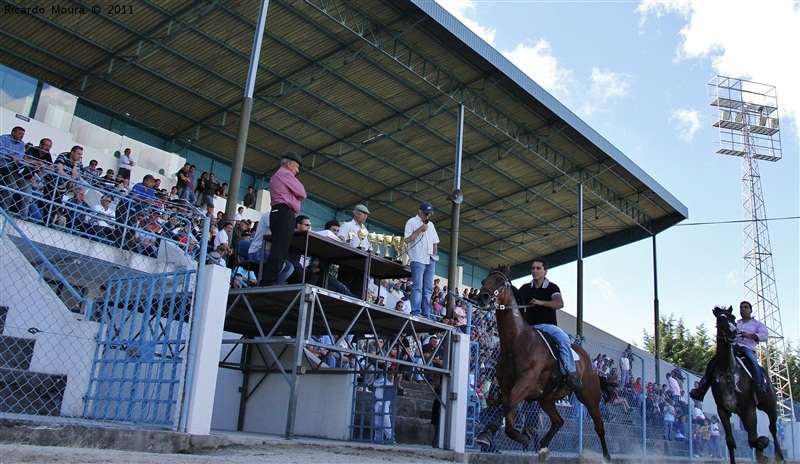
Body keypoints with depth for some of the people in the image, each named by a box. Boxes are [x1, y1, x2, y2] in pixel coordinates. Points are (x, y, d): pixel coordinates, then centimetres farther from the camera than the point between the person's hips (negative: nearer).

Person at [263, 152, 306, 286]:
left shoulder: (275, 176, 30)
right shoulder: (286, 174, -2)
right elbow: (302, 194, -2)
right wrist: (295, 195, 16)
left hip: (277, 212, 10)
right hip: (285, 214, -10)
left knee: (277, 248, 5)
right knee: (280, 249, -16)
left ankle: (268, 281, 1)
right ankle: (270, 281, -23)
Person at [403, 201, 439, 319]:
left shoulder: (431, 224, 21)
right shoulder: (412, 222, 1)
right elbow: (406, 239, -9)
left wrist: (435, 254, 13)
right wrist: (420, 230, -11)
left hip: (430, 260, 7)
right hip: (418, 259, -7)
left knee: (428, 288, 3)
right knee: (417, 287, -12)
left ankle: (426, 313, 5)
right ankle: (416, 312, -13)